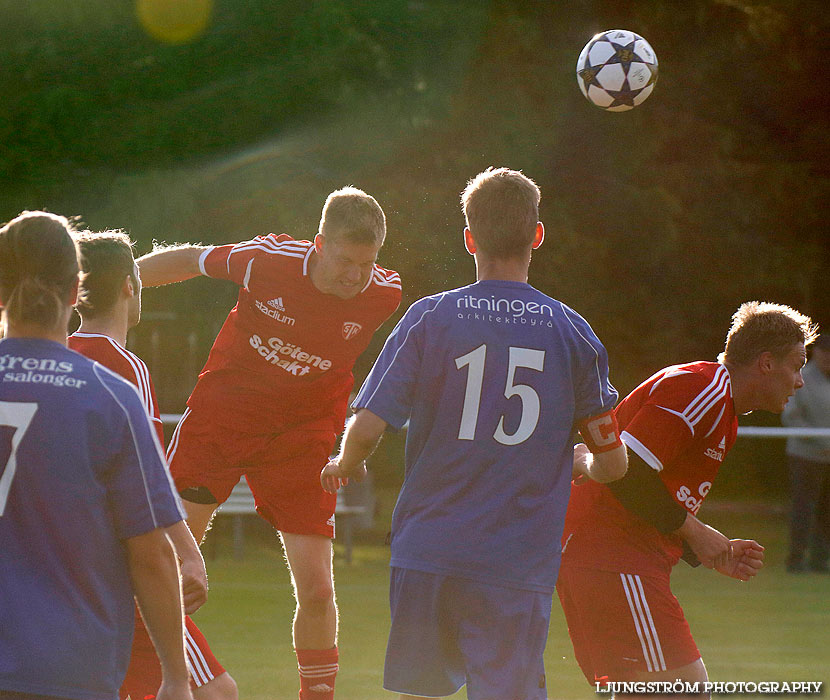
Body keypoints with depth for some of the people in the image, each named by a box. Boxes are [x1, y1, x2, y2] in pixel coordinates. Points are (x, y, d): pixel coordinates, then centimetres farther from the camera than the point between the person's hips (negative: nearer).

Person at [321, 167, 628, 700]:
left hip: (428, 554, 1)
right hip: (520, 566, 0)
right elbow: (613, 464, 8)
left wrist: (346, 466, 18)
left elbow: (367, 429, -5)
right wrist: (580, 462, 31)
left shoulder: (429, 319, 0)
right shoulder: (572, 333, 3)